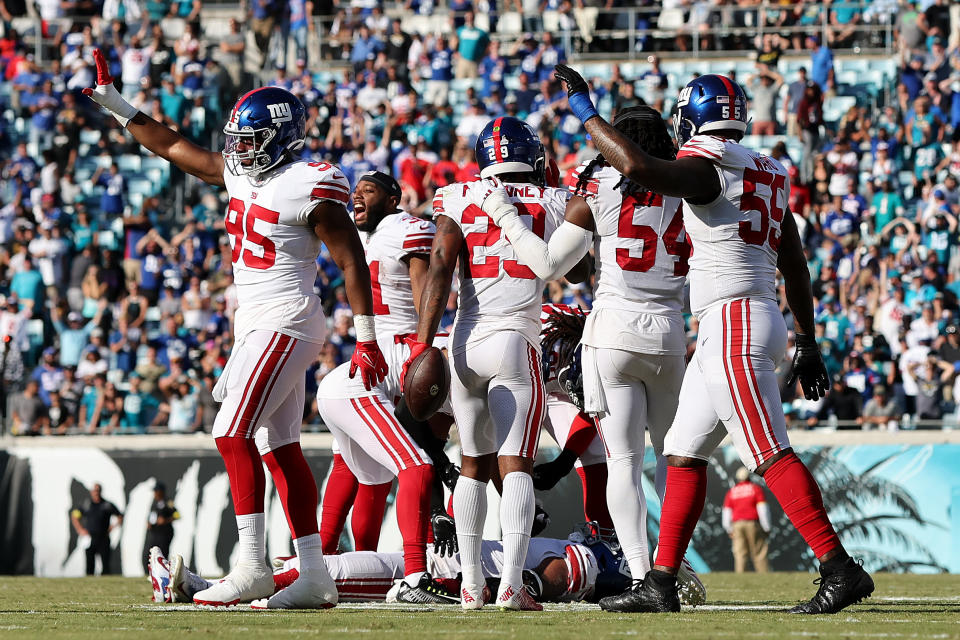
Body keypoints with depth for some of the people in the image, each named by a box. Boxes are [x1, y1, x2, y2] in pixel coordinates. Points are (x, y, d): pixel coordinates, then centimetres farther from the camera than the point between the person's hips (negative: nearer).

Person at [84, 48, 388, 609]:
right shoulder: (241, 175, 11)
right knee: (279, 447, 6)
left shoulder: (311, 189, -14)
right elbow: (172, 147, 23)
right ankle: (316, 577, 6)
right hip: (256, 325, 9)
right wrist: (116, 106, 22)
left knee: (234, 434, -14)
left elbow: (353, 262, -13)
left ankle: (252, 568, -14)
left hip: (285, 324, -9)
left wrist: (367, 339, -16)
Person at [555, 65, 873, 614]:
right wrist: (808, 344, 25)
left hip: (734, 320, -10)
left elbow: (638, 166, -28)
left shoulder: (706, 167, -11)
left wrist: (586, 112, -16)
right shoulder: (768, 174, 17)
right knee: (684, 455, 12)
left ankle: (841, 570, -16)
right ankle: (660, 584, 14)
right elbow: (796, 267, 20)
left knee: (772, 455, -12)